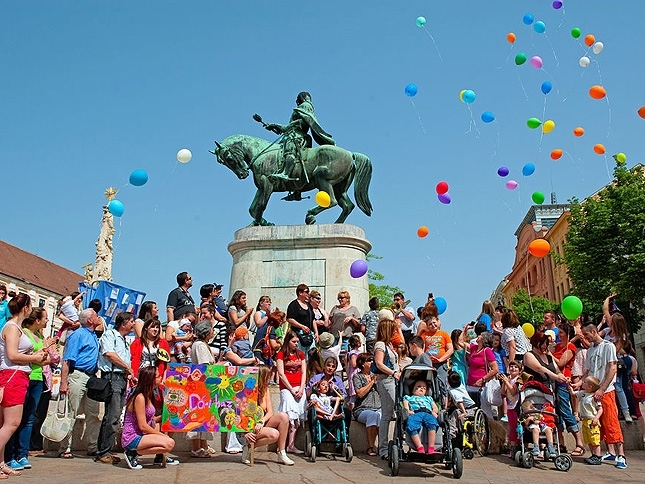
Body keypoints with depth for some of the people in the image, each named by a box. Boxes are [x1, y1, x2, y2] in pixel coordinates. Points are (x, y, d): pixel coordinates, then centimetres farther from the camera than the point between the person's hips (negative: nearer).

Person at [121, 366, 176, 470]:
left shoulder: (149, 397, 13)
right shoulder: (140, 398, -17)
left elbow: (151, 420, 15)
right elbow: (143, 426, -19)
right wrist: (161, 435, -11)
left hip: (140, 436, 10)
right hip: (132, 439, -10)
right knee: (169, 443, -22)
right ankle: (133, 453, -10)